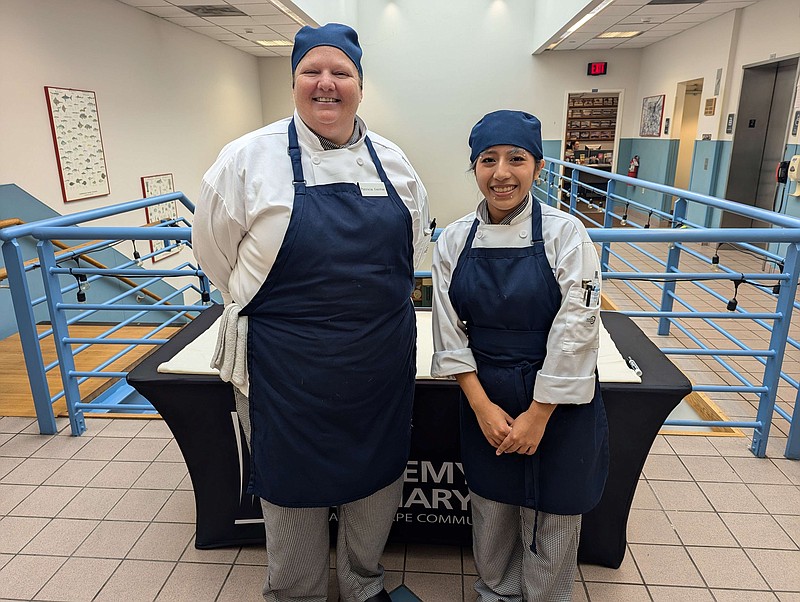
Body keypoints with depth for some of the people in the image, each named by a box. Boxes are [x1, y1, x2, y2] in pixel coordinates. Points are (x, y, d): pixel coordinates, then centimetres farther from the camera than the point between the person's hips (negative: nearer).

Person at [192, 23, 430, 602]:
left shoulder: (392, 160, 4)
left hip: (384, 359, 4)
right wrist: (291, 307, 7)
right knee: (295, 489, 15)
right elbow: (215, 250, 1)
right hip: (288, 367, -3)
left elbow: (416, 242, 16)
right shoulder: (250, 157, -7)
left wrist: (376, 302, 10)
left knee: (378, 479, 20)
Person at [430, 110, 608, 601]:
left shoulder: (566, 234, -12)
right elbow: (450, 331, -2)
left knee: (552, 514, 13)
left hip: (558, 400, -2)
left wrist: (538, 414, -13)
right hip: (486, 399, 3)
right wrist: (481, 405, -8)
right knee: (491, 506, 19)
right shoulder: (455, 240, -3)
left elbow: (575, 334, -14)